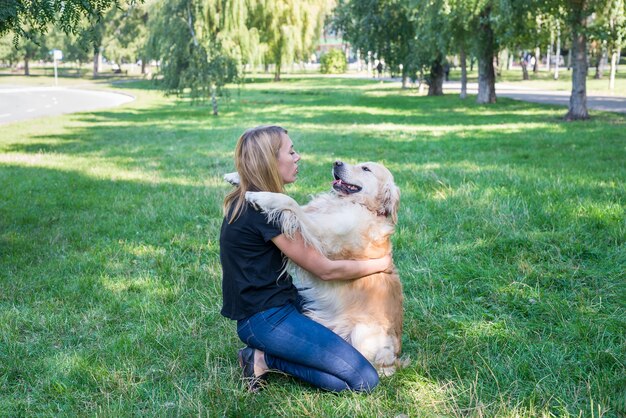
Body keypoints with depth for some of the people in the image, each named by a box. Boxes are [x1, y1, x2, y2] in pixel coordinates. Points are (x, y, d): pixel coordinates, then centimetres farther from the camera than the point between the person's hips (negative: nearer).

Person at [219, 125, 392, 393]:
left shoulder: (247, 201, 9)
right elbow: (325, 269, -14)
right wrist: (381, 264, 0)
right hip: (265, 319, -10)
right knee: (364, 380, -13)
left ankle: (265, 355, 6)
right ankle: (265, 360, -5)